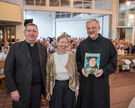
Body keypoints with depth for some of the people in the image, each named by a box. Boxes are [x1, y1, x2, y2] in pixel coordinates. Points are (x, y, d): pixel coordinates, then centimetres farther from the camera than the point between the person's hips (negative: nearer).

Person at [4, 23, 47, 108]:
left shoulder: (43, 48, 5)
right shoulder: (15, 47, -4)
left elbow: (45, 68, 8)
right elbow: (8, 70, -6)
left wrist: (45, 87, 5)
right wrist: (13, 90, -10)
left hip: (38, 88, 3)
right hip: (21, 90, -3)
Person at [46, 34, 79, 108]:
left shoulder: (72, 56, 1)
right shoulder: (51, 57, -1)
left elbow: (76, 73, 4)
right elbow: (48, 75, 2)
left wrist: (76, 88, 2)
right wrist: (48, 91, 2)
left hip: (69, 86, 1)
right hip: (56, 86, 0)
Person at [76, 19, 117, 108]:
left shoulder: (108, 43, -3)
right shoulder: (82, 44, 3)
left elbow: (113, 62, -1)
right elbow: (78, 60, 10)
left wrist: (104, 71, -17)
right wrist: (81, 69, -9)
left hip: (101, 81, -1)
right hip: (85, 81, 2)